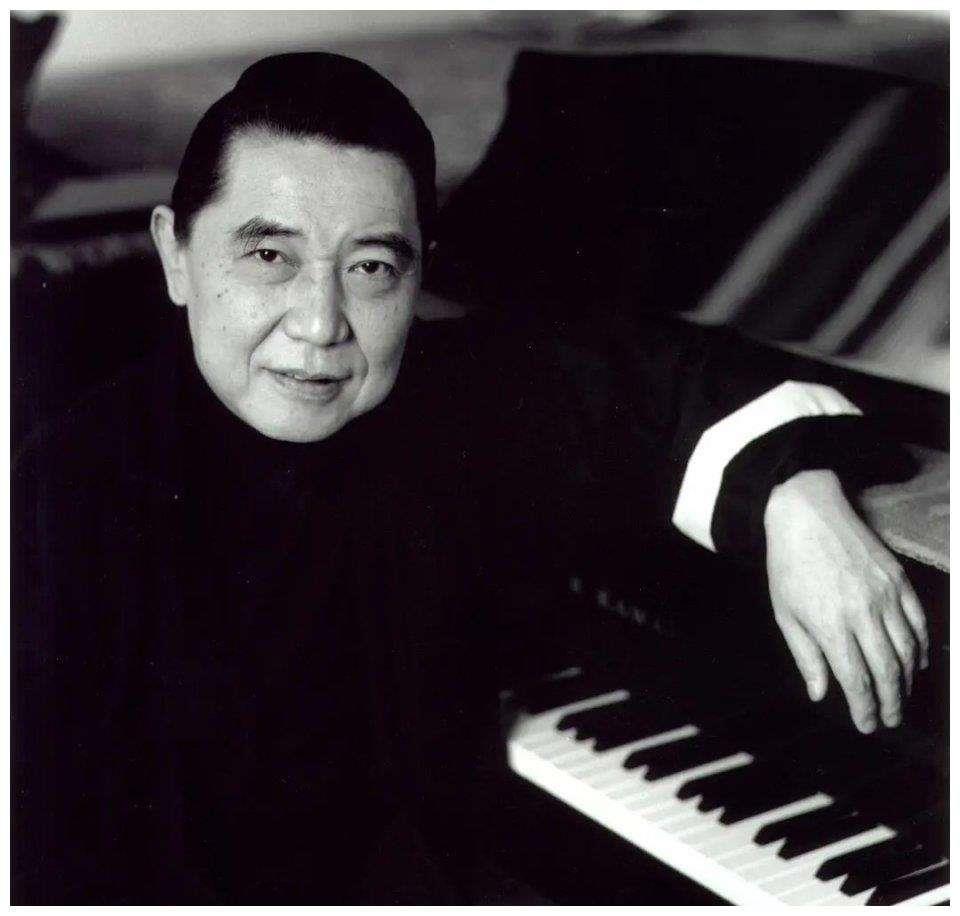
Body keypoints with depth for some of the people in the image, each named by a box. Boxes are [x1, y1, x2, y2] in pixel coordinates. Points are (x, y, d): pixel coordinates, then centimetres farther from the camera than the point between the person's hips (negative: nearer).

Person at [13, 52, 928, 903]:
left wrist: (797, 496, -12)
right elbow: (49, 860, -22)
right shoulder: (63, 515, -21)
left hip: (408, 874, 5)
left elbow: (655, 378, 5)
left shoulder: (443, 410, -7)